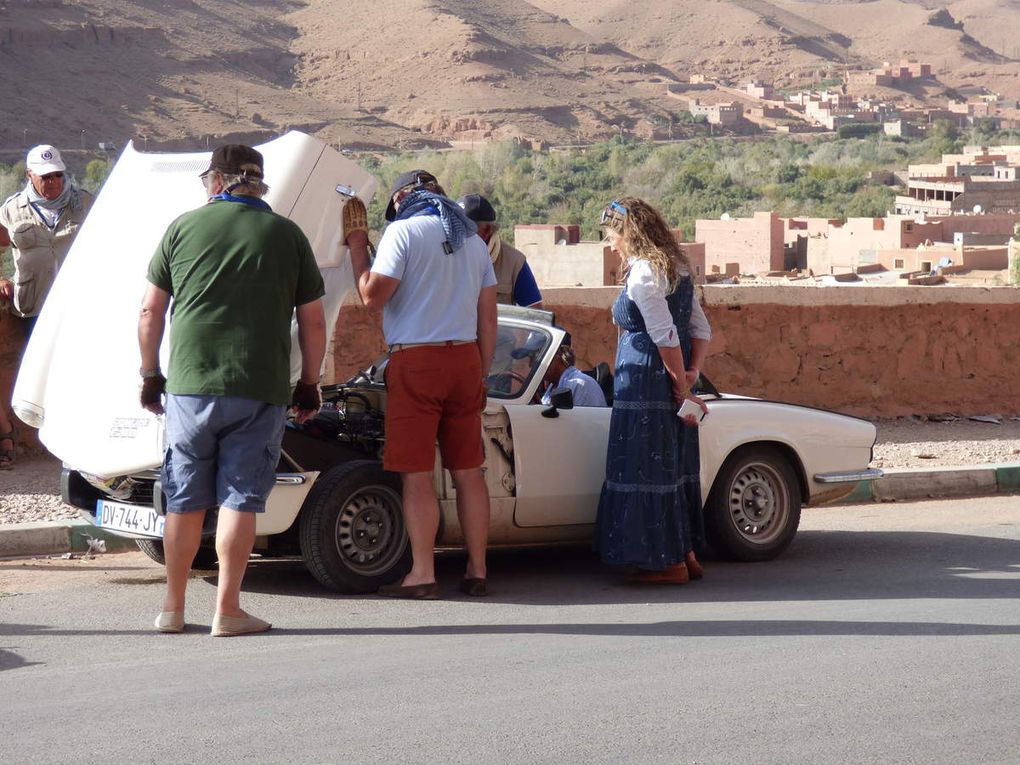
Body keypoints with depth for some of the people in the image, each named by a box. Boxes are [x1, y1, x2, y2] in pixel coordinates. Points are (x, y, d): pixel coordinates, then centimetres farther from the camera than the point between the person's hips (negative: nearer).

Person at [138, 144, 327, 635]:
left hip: (190, 384, 1)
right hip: (260, 390, -1)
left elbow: (151, 311, 7)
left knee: (184, 501, 10)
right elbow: (312, 322, 5)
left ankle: (173, 608, 18)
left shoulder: (184, 227, 5)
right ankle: (227, 611, -1)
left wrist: (149, 374, 16)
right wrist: (309, 383, 15)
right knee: (240, 498, 1)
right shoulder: (287, 235, 5)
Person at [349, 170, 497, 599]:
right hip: (465, 358, 6)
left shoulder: (404, 231, -4)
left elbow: (373, 297, -11)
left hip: (416, 360, -6)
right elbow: (488, 318, 15)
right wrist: (482, 373, 21)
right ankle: (477, 571, 12)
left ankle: (422, 574, -3)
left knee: (417, 475, -2)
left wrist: (357, 249, 2)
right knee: (468, 471, 9)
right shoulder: (472, 239, 16)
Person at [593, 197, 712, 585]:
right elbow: (701, 329, 14)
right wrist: (692, 372, 2)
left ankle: (669, 563, 1)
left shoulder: (642, 274, -14)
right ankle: (686, 555, 21)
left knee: (648, 470, -2)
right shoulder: (676, 269, 14)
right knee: (676, 469, 15)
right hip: (671, 388, 9)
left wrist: (681, 386, -12)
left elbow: (666, 337, -20)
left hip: (645, 388, -9)